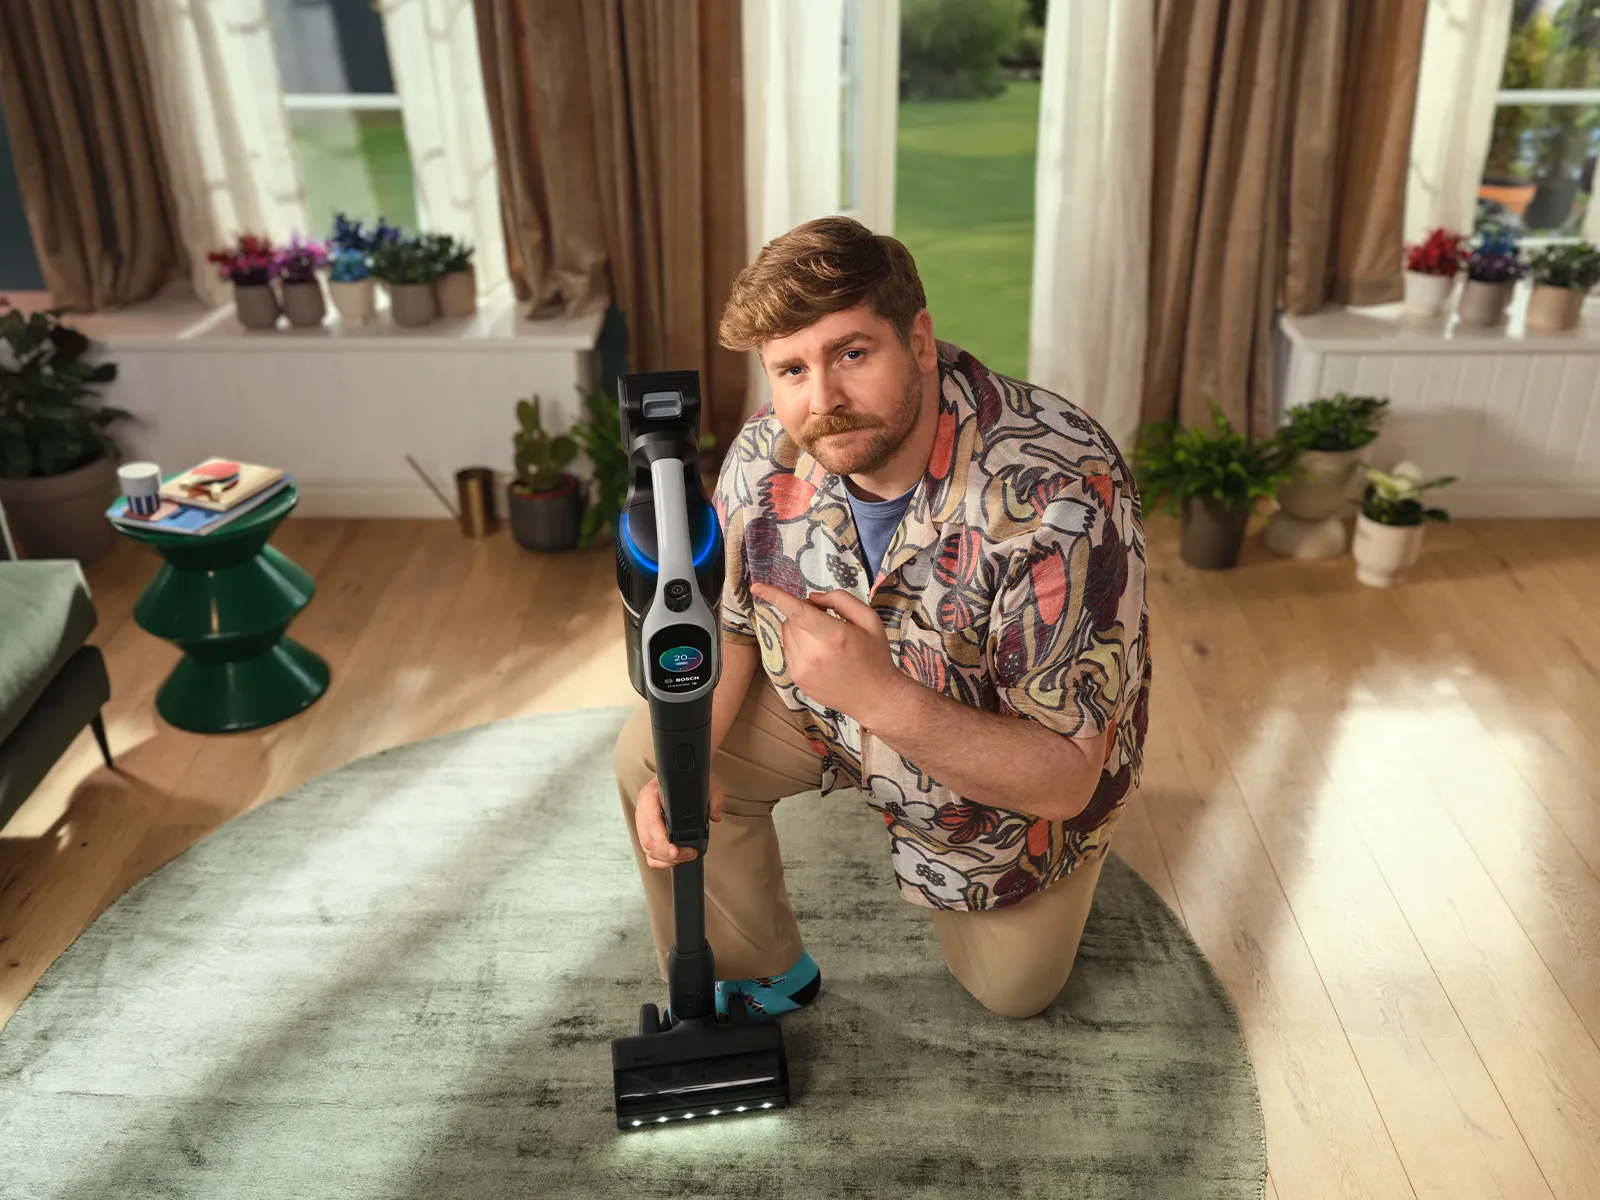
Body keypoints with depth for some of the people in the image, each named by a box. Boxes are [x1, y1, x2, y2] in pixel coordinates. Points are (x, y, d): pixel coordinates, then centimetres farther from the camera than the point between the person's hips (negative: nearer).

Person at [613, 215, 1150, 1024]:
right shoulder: (768, 454, -24)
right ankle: (759, 978, 10)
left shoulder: (1061, 495, -41)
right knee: (648, 753, -15)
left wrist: (882, 696, -51)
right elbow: (728, 623, -7)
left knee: (1011, 993, 12)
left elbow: (1065, 779, -37)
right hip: (837, 701, 3)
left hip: (1015, 758, -3)